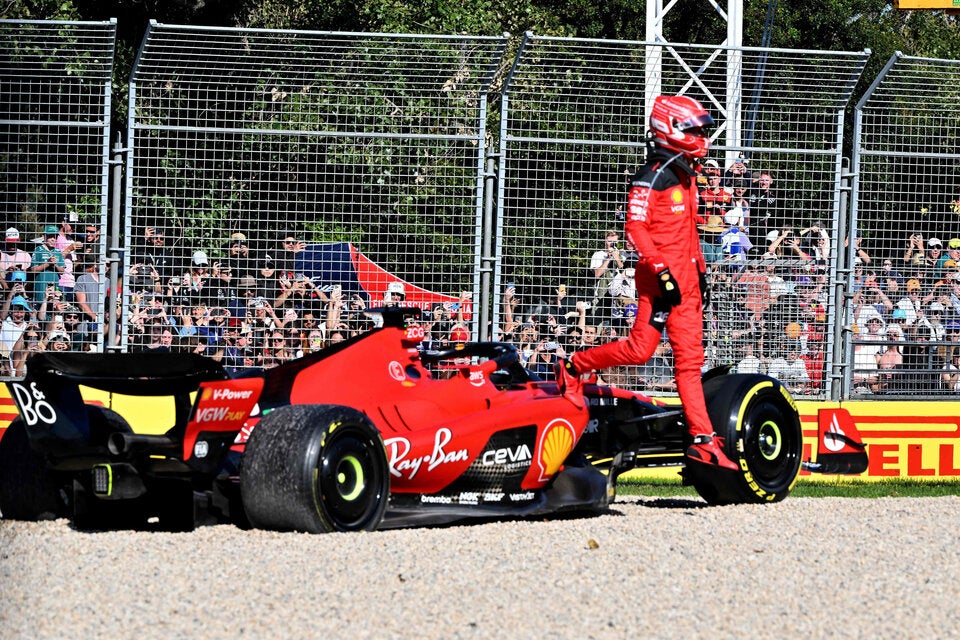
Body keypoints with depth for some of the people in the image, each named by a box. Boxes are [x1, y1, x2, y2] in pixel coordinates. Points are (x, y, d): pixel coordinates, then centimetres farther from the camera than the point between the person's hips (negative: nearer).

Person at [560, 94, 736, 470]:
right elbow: (635, 227, -17)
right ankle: (573, 367, 11)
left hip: (685, 278, 9)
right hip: (659, 277, -9)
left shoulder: (686, 177, 17)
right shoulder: (653, 176, -11)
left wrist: (700, 270, 23)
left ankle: (702, 439, 0)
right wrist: (662, 272, -22)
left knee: (689, 358, 3)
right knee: (640, 348, -11)